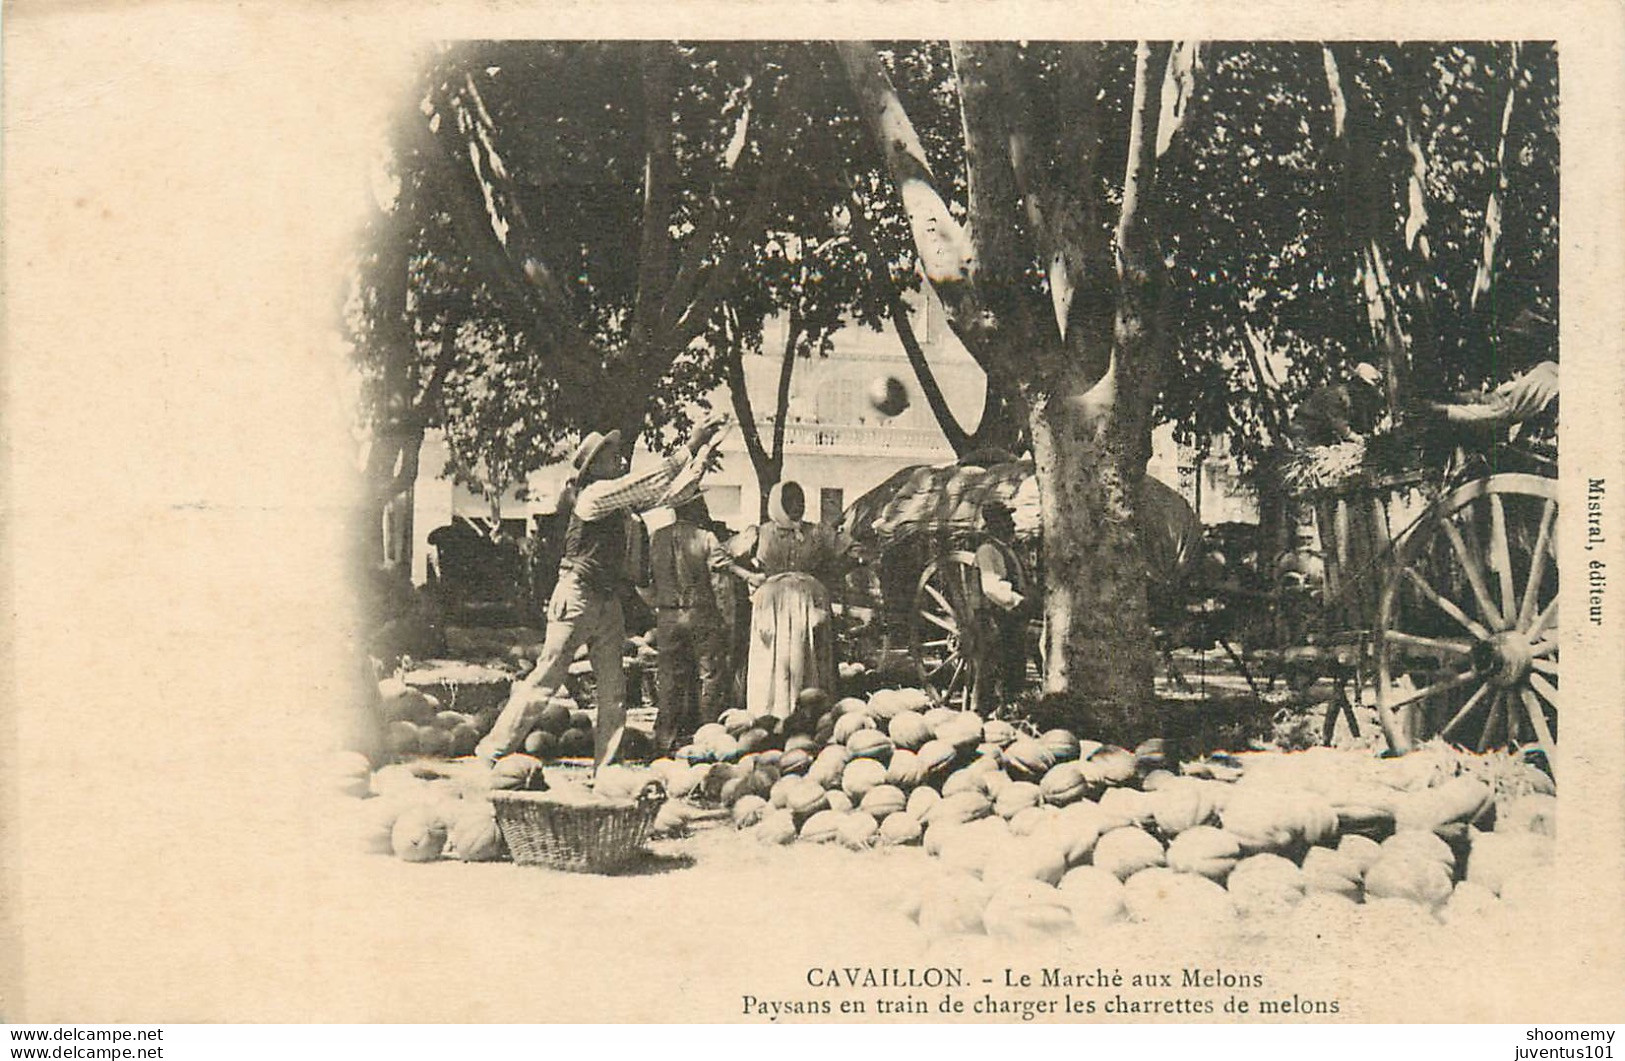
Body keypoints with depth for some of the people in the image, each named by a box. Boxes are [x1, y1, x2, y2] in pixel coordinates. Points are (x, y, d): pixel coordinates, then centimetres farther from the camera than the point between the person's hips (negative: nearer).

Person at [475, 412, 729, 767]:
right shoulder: (593, 494, -12)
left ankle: (607, 766, 9)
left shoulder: (621, 501, 12)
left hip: (608, 601, 8)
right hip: (577, 597, -8)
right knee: (547, 676, -7)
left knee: (614, 686, 5)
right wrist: (690, 448, -20)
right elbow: (646, 483, -20)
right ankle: (492, 751, 2)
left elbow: (662, 493, 17)